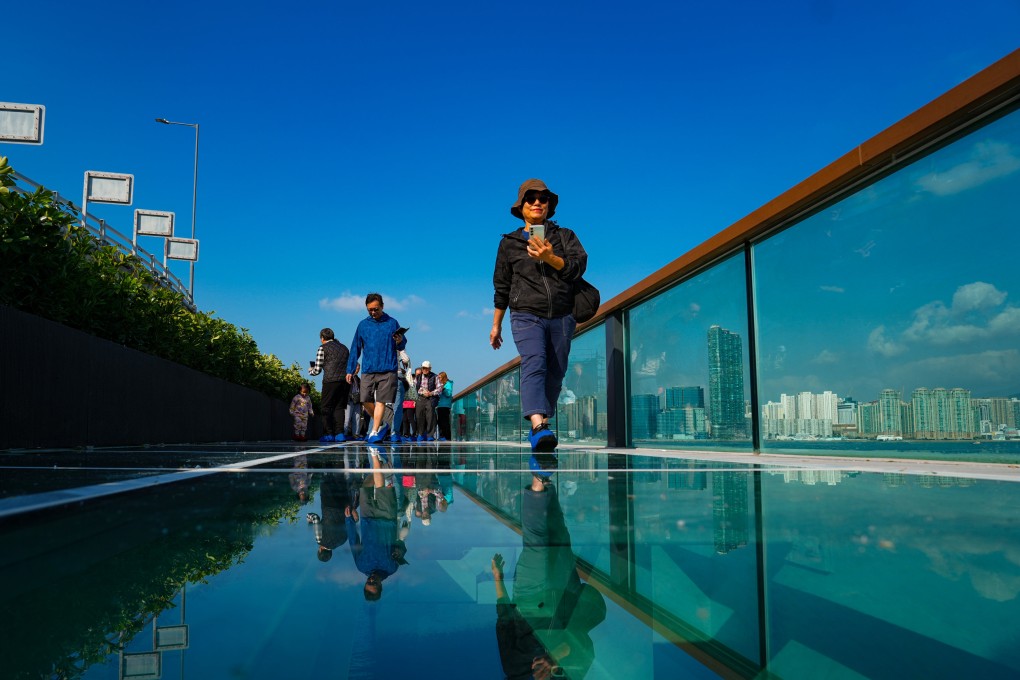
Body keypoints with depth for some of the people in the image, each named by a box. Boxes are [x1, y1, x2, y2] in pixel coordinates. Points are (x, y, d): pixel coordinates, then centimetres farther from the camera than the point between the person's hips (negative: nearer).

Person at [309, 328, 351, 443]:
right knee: (339, 407, 9)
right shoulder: (344, 347, 23)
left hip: (331, 380, -5)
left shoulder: (323, 348, 6)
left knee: (326, 408, 3)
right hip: (345, 380, 5)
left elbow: (317, 370, 4)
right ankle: (339, 433, 0)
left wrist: (310, 370, 25)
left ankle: (329, 434, -4)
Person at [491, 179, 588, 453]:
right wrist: (496, 325, 20)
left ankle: (540, 427, 19)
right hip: (526, 316, -2)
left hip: (562, 318, 2)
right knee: (534, 364, -25)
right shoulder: (509, 243, 12)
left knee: (554, 374, 5)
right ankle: (538, 426, -41)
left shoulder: (565, 236, 12)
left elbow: (578, 267, -4)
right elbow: (502, 287, 17)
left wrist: (550, 258, -21)